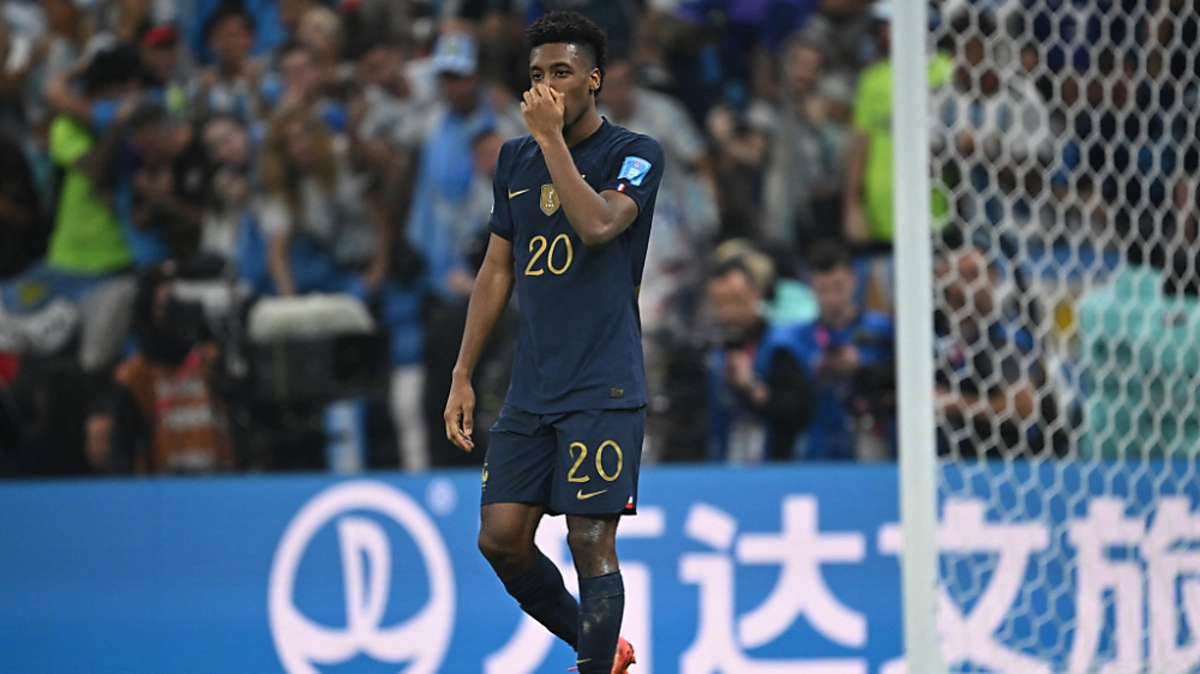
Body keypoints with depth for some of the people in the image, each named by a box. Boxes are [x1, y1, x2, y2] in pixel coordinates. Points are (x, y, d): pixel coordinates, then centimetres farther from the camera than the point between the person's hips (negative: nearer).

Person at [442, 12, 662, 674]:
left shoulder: (635, 153, -3)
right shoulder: (514, 160, 14)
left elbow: (598, 224, -22)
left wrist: (551, 137, -16)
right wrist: (462, 376, 14)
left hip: (603, 391, -6)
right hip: (530, 391, 6)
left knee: (590, 542, -9)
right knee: (500, 538, 2)